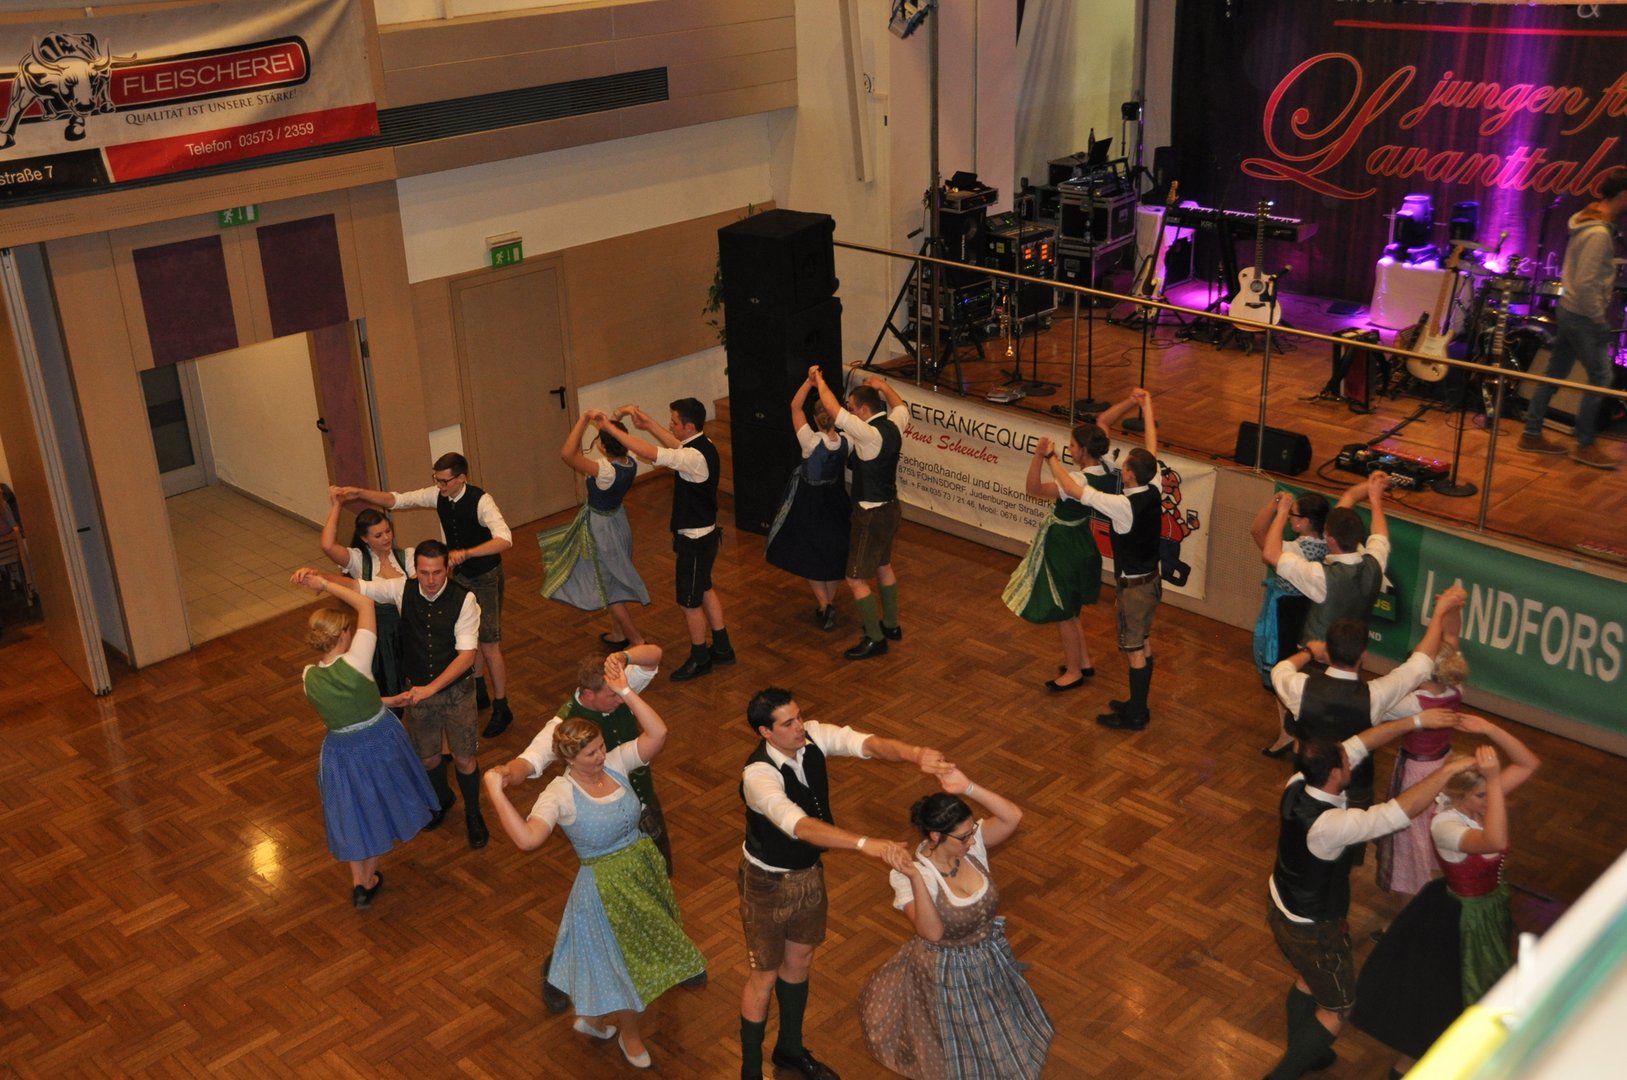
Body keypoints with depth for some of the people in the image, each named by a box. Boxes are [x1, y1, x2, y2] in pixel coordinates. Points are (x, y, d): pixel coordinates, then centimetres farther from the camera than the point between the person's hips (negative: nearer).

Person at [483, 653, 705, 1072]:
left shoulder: (615, 764, -10)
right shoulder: (560, 795, -24)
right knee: (622, 962, 13)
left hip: (643, 868, 6)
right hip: (606, 885, -6)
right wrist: (495, 791, -40)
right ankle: (630, 1034, 41)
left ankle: (593, 1017, 50)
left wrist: (626, 691, -25)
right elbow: (528, 838, -39)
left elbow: (658, 734, -21)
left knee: (638, 953, 24)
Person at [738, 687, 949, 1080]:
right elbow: (800, 826, -50)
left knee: (799, 962, 25)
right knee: (764, 976, 11)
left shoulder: (813, 736, -17)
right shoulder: (758, 775, -36)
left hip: (809, 871, 7)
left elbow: (865, 743, -30)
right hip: (769, 883, -7)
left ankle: (790, 1048, 48)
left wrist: (915, 754, -51)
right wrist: (866, 844, -60)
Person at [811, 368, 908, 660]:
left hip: (872, 515, -10)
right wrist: (883, 386, 23)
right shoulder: (894, 426, -2)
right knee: (883, 567, 26)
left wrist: (818, 380, -16)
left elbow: (833, 409, -30)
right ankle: (891, 625, 40)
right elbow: (901, 407, 23)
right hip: (891, 507, 10)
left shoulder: (870, 434, -27)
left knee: (856, 580, 1)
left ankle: (875, 639, 9)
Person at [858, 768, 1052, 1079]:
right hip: (947, 973, -5)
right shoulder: (911, 874, -29)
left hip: (990, 960, 5)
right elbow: (932, 932, -37)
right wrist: (916, 879, -48)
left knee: (1000, 1041, 28)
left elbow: (1013, 816, -26)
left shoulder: (971, 843, -16)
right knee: (961, 1055, 17)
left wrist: (967, 787, -36)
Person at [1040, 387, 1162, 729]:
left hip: (1134, 585, -8)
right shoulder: (1154, 492, -8)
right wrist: (1146, 406, 12)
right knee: (1143, 644, 18)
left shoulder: (1123, 505, -28)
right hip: (1151, 579, 8)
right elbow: (1152, 448, 5)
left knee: (1134, 650, 3)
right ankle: (1138, 705, 31)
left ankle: (1134, 716, 14)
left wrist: (1051, 457, -14)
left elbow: (1072, 489, -27)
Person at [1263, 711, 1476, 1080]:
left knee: (1309, 979, 32)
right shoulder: (1330, 825, -39)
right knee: (1337, 1009, 16)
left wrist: (1415, 721, -6)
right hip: (1312, 931, -8)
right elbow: (1402, 811, -39)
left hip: (1280, 908, 8)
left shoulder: (1296, 786, -17)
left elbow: (1358, 744, -8)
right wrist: (1448, 770, -30)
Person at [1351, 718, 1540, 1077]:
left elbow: (1529, 764, -13)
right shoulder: (1445, 826, -35)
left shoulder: (1480, 799, -14)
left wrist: (1491, 731, -30)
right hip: (1461, 917, -7)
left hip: (1491, 906, 7)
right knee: (1445, 994, 9)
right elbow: (1495, 842, -52)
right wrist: (1494, 782, -54)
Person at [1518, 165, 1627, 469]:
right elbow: (1586, 284, -24)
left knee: (1554, 374, 13)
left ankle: (1532, 435, 20)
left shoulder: (1588, 223, 9)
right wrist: (1600, 321, -16)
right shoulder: (1599, 234, -21)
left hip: (1569, 310, 10)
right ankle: (1585, 446, 7)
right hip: (1583, 317, -10)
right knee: (1600, 378, -1)